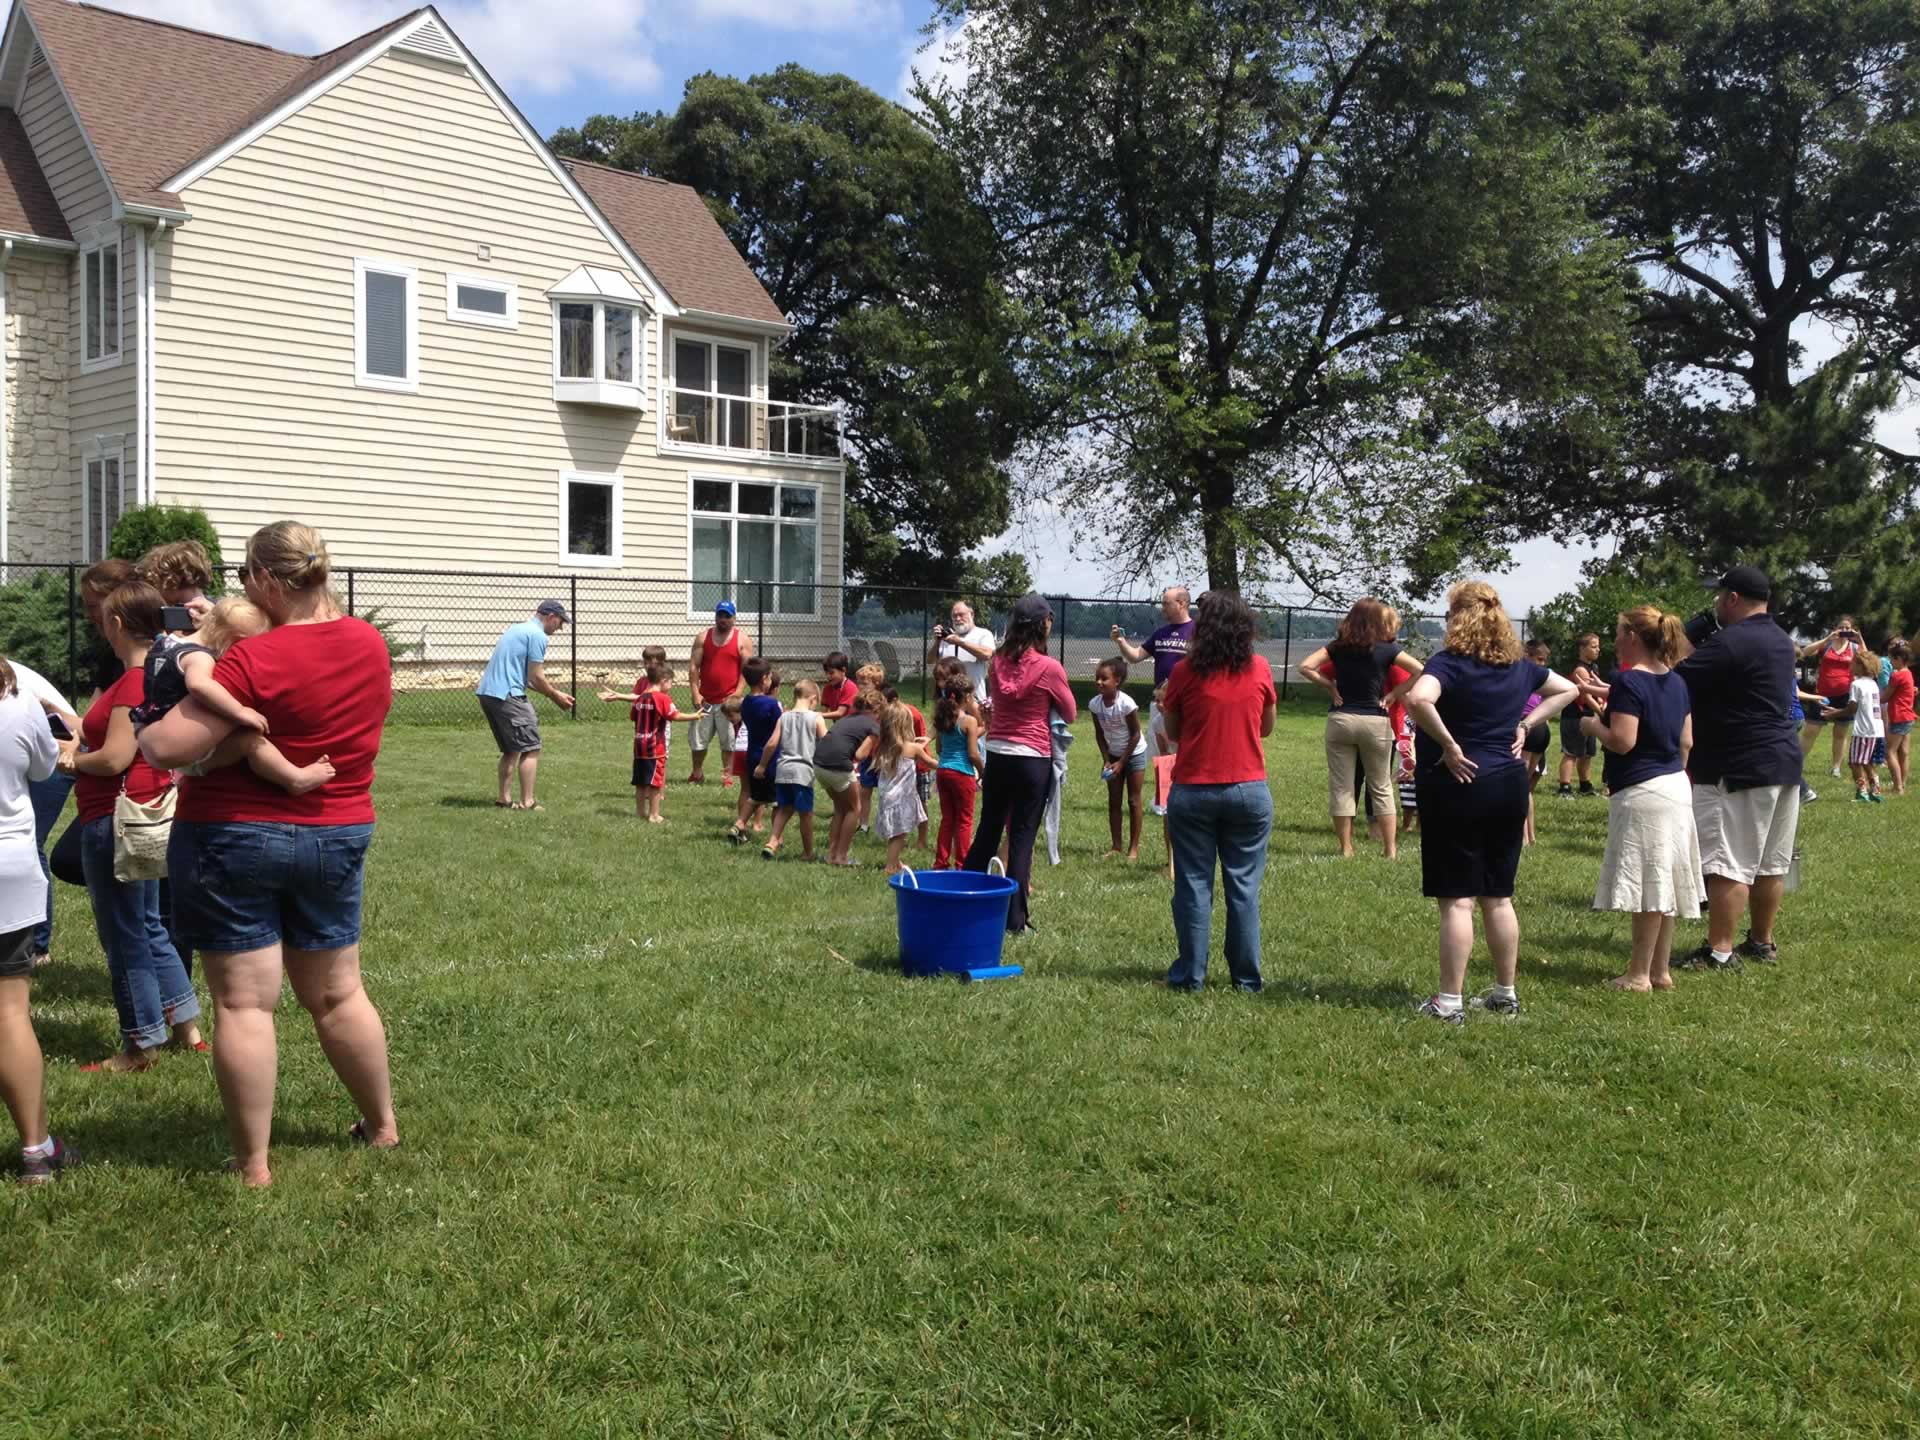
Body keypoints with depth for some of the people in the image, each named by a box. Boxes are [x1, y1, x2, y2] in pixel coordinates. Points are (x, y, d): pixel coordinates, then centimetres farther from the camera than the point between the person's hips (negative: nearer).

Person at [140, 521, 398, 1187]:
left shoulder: (254, 661, -21)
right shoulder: (370, 644, -1)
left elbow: (166, 747, -21)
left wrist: (147, 733, 2)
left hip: (234, 839, -6)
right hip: (337, 837, 6)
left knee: (244, 1003, 3)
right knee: (337, 994, 19)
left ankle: (252, 1165, 9)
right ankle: (382, 1125, 30)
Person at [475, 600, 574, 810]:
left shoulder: (517, 628, 21)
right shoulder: (537, 636, -8)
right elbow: (535, 678, -11)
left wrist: (553, 691, 21)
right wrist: (555, 695, 5)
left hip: (486, 692, 10)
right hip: (507, 695, -10)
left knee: (511, 749, 19)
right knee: (530, 748, -4)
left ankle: (504, 798, 19)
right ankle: (527, 802, -7)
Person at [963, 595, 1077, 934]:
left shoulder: (997, 661, 2)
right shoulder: (1049, 668, -12)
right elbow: (1070, 715, 1)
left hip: (997, 755, 5)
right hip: (1032, 759, -4)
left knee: (988, 830, 18)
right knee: (1022, 838, 2)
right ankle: (1014, 919, 5)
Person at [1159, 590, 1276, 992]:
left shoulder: (1185, 672, -6)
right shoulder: (1260, 669, -1)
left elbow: (1172, 732, 5)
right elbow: (1266, 728, 11)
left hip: (1193, 791, -1)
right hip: (1249, 790, 1)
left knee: (1193, 884, 6)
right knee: (1244, 886, 8)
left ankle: (1190, 974, 10)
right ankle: (1247, 977, 12)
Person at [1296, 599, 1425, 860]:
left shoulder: (1338, 647, 1)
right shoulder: (1387, 649, -3)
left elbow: (1305, 667, -6)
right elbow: (1420, 671, -5)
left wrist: (1329, 687, 2)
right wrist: (1395, 694, 1)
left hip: (1340, 720, 1)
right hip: (1376, 722, -1)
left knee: (1341, 787, 7)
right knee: (1381, 788, 11)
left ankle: (1346, 848, 8)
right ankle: (1391, 849, 12)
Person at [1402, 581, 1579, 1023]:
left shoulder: (1451, 663, -13)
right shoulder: (1519, 666, 8)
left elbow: (1418, 699, -33)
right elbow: (1568, 690, 23)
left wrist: (1448, 744, -21)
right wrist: (1525, 725, 14)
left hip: (1458, 786, -6)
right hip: (1509, 787, 6)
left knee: (1457, 900, -2)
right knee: (1498, 897, 15)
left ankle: (1449, 1001, 2)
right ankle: (1505, 994, 23)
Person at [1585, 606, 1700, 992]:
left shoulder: (1628, 681, -15)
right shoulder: (1676, 682, 10)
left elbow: (1622, 741, -21)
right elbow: (1686, 741, 14)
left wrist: (1591, 725, -4)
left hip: (1641, 793, -9)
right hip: (1676, 787, 9)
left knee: (1648, 885, -4)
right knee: (1662, 885, 12)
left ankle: (1639, 975, 2)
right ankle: (1660, 970, 19)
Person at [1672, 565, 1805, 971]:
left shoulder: (1730, 642, -17)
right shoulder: (1780, 640, 14)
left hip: (1740, 768, -10)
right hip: (1783, 761, 10)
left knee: (1728, 863, -7)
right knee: (1771, 862, 14)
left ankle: (1719, 952, -7)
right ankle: (1762, 942, 22)